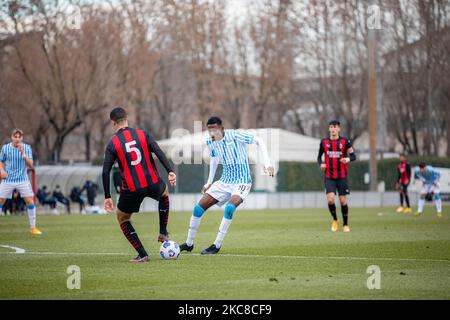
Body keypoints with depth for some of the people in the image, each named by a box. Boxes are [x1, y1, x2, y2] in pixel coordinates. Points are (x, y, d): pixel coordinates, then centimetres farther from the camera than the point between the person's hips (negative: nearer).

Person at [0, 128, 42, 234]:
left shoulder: (27, 148, -3)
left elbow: (30, 165, -10)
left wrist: (23, 154, -24)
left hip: (22, 179, 0)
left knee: (30, 201, -8)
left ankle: (33, 228, 3)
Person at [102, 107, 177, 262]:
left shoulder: (112, 144, 1)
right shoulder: (143, 134, 5)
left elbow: (105, 172, -3)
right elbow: (159, 152, -7)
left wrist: (107, 197, 1)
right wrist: (170, 171, -7)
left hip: (131, 189, -2)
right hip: (152, 184, 2)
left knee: (122, 217, 22)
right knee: (164, 193, 38)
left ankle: (142, 254, 10)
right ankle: (163, 233, 31)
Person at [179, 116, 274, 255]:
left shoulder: (235, 136, -18)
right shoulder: (210, 142, 0)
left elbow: (259, 141, -11)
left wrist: (267, 163, -21)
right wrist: (209, 182, 18)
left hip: (242, 182, -6)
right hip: (224, 181, 6)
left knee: (230, 207, -33)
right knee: (198, 207, -2)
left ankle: (217, 245, -22)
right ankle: (189, 244, 14)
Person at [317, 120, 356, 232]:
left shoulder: (345, 141, -1)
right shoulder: (324, 142, 5)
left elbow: (353, 156, 0)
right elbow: (319, 157, 16)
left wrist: (347, 159, -22)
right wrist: (321, 164, -6)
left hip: (342, 176, -1)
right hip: (329, 177, 1)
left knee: (343, 200, 0)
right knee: (330, 200, -14)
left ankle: (345, 224, 17)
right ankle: (335, 220, 12)